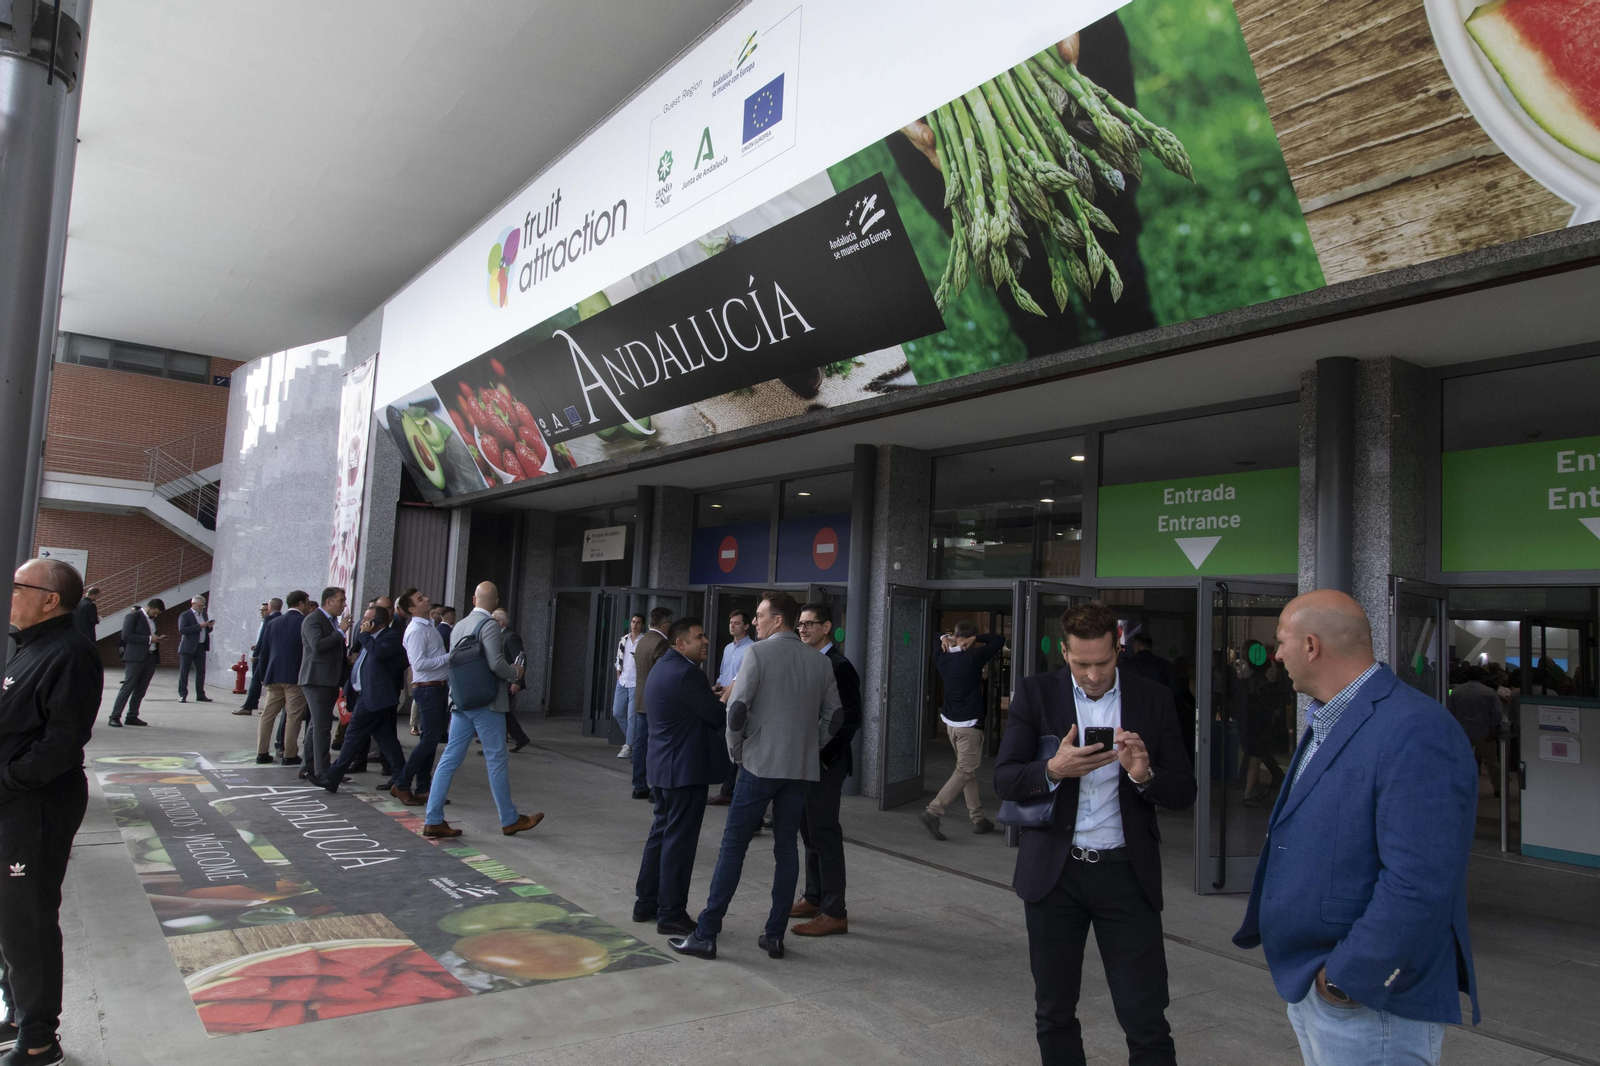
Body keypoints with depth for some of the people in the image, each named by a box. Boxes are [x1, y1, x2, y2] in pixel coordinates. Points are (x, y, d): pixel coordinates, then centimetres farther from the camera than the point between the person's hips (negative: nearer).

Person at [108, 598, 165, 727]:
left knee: (141, 689, 8)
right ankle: (115, 716, -4)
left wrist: (158, 638, 7)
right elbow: (126, 635, -14)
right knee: (128, 687, -8)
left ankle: (132, 716, 13)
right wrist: (149, 639, -17)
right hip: (136, 657, -7)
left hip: (150, 657, 7)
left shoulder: (152, 619, 19)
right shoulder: (133, 616, -4)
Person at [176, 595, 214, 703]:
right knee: (184, 672, 0)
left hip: (201, 647, 6)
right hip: (188, 648, -6)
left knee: (201, 672, 6)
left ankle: (200, 695, 10)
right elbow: (182, 630, -18)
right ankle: (182, 695, 4)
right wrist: (199, 626, -23)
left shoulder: (204, 615, 16)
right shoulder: (185, 615, -5)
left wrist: (209, 626, 0)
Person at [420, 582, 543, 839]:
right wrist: (515, 673, -4)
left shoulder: (458, 627, 11)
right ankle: (510, 820, 12)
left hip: (460, 702, 7)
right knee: (496, 760, 2)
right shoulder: (489, 625, -13)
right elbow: (496, 663, -22)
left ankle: (433, 820, 8)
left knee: (451, 758, 7)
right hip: (486, 702, -7)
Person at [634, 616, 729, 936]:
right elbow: (719, 717, -17)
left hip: (662, 766, 11)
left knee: (662, 832, 19)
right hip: (685, 769, -10)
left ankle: (646, 903, 28)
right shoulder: (686, 674, -20)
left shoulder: (663, 667, 13)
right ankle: (671, 914, 6)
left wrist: (716, 697, 6)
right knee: (679, 840, -2)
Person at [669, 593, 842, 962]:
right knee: (786, 848, 12)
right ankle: (775, 935, 14)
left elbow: (737, 708, -14)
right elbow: (834, 715, 10)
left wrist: (735, 749, 1)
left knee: (734, 844, 2)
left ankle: (706, 934, 6)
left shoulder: (757, 653, -8)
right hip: (802, 769, 5)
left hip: (760, 763, -4)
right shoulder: (819, 662, 8)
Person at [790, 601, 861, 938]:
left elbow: (851, 719, -17)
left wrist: (823, 757, -17)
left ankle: (834, 913, 2)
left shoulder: (839, 666, -14)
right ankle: (814, 898, 27)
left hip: (825, 763, -8)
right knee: (810, 831, 15)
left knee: (825, 833, -5)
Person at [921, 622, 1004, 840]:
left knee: (969, 770, 15)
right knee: (965, 771, -6)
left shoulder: (942, 659, 3)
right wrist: (976, 640, -3)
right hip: (970, 724, -7)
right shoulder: (973, 658, -14)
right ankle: (933, 812, -16)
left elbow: (937, 644, 26)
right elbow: (999, 639, -5)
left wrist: (945, 638, 7)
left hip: (950, 722, 8)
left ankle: (978, 818, 19)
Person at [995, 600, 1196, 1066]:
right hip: (1053, 871, 1)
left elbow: (1183, 791, 0)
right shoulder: (1036, 693, -1)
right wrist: (1053, 770, -25)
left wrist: (1145, 774, -21)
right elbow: (1004, 779, -5)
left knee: (1147, 1022, 0)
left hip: (1126, 874, 0)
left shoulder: (1154, 699, 1)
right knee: (1054, 1013, 15)